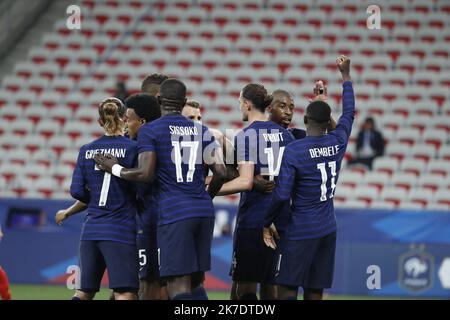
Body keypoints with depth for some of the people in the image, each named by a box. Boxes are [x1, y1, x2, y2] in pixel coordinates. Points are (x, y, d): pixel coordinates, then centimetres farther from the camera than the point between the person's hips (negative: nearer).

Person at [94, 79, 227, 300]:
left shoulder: (150, 131, -2)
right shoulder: (201, 131, 13)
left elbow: (145, 174, -12)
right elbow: (221, 172, 8)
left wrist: (114, 169, 5)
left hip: (174, 213, -5)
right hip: (204, 211, 5)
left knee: (179, 289, -7)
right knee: (194, 283, 15)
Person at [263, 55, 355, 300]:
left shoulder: (293, 151, -12)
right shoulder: (337, 143, 3)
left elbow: (282, 195, -15)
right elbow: (349, 113, 22)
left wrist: (268, 223, -1)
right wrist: (345, 76, 34)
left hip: (301, 232, -5)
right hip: (328, 229, 5)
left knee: (287, 290, -5)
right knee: (314, 293, 6)